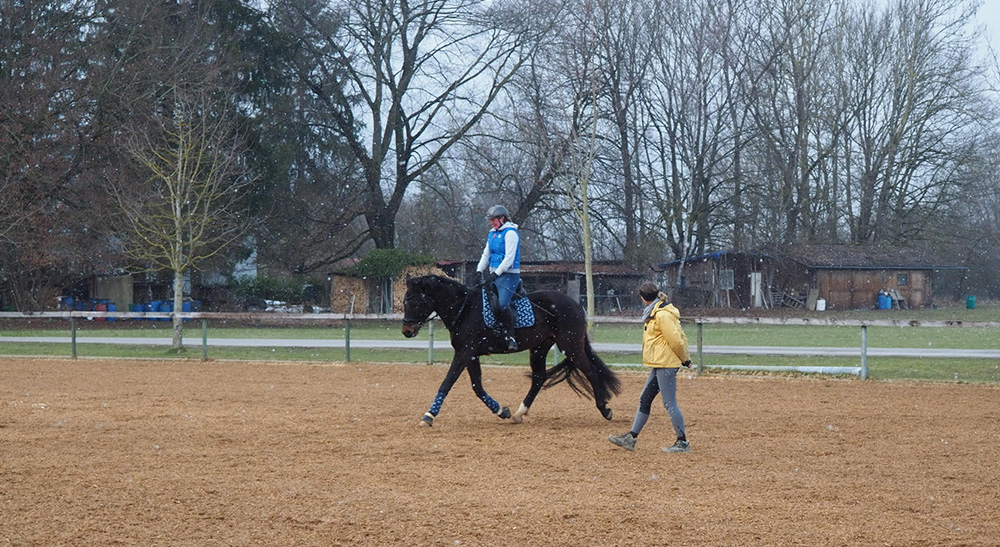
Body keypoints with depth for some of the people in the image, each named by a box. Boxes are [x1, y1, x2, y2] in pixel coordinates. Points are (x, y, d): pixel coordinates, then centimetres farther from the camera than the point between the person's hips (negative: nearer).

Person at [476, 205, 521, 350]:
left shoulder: (510, 233, -9)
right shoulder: (492, 234, 17)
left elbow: (509, 258, -16)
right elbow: (486, 254, 21)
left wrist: (495, 274, -19)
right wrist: (479, 271, 7)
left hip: (509, 274, -9)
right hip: (494, 275, 9)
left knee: (502, 304, -25)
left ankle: (510, 337, -16)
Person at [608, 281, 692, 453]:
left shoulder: (662, 315, -17)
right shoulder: (656, 312, 15)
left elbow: (676, 340, -17)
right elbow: (680, 336, 18)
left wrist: (684, 359, -4)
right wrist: (686, 357, 15)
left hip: (666, 365, -11)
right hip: (658, 365, 11)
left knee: (669, 403, -7)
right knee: (644, 400, 13)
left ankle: (682, 442, 0)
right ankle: (631, 438, 19)